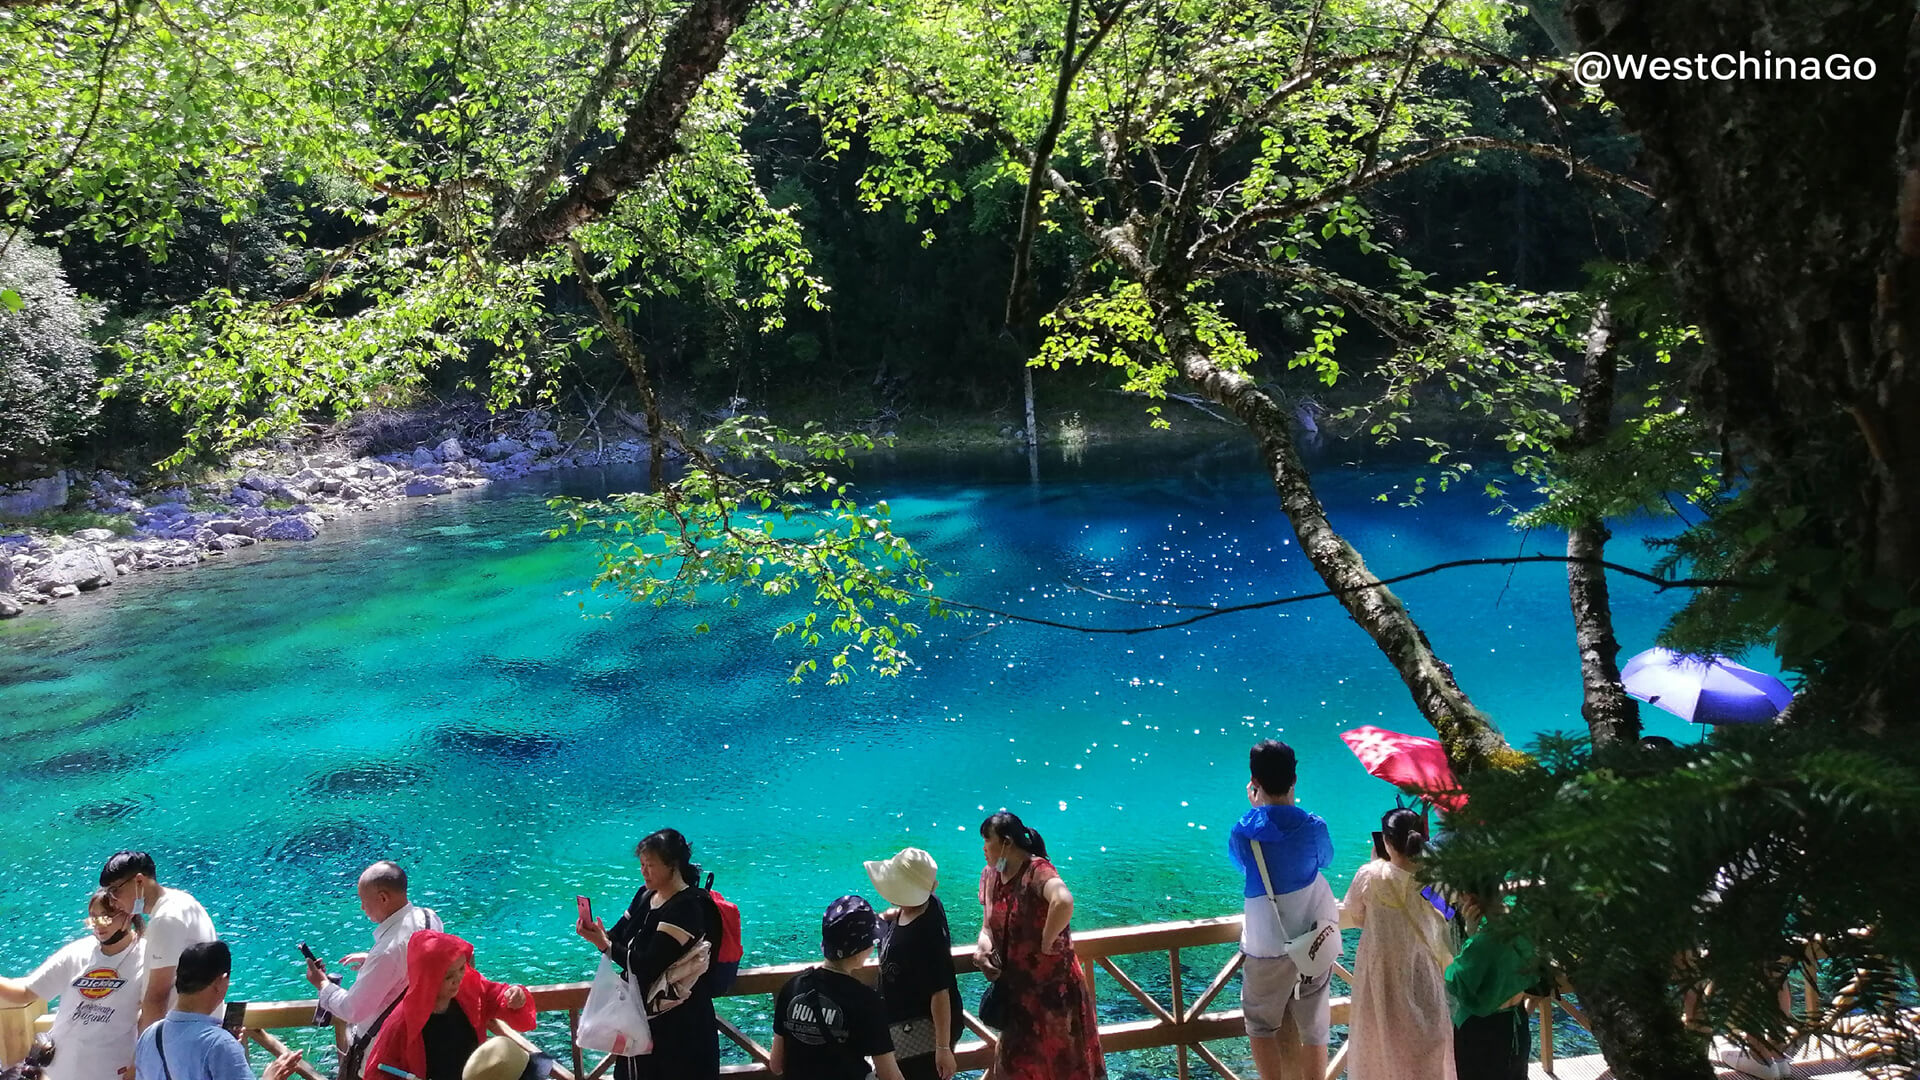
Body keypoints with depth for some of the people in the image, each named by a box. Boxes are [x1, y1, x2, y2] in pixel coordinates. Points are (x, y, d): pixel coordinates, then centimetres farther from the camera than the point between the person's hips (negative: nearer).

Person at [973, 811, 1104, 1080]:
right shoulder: (990, 876, 3)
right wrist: (983, 941, -8)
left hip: (1052, 987, -7)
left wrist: (1047, 942, -29)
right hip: (1015, 989, 8)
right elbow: (989, 922, 14)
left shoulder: (1037, 871, -23)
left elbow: (1064, 901, -43)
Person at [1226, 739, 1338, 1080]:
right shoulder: (1313, 826, -13)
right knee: (1314, 1027, 14)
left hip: (1267, 944, -1)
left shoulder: (1242, 830, -14)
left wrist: (1257, 808, 13)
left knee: (1261, 1025, 17)